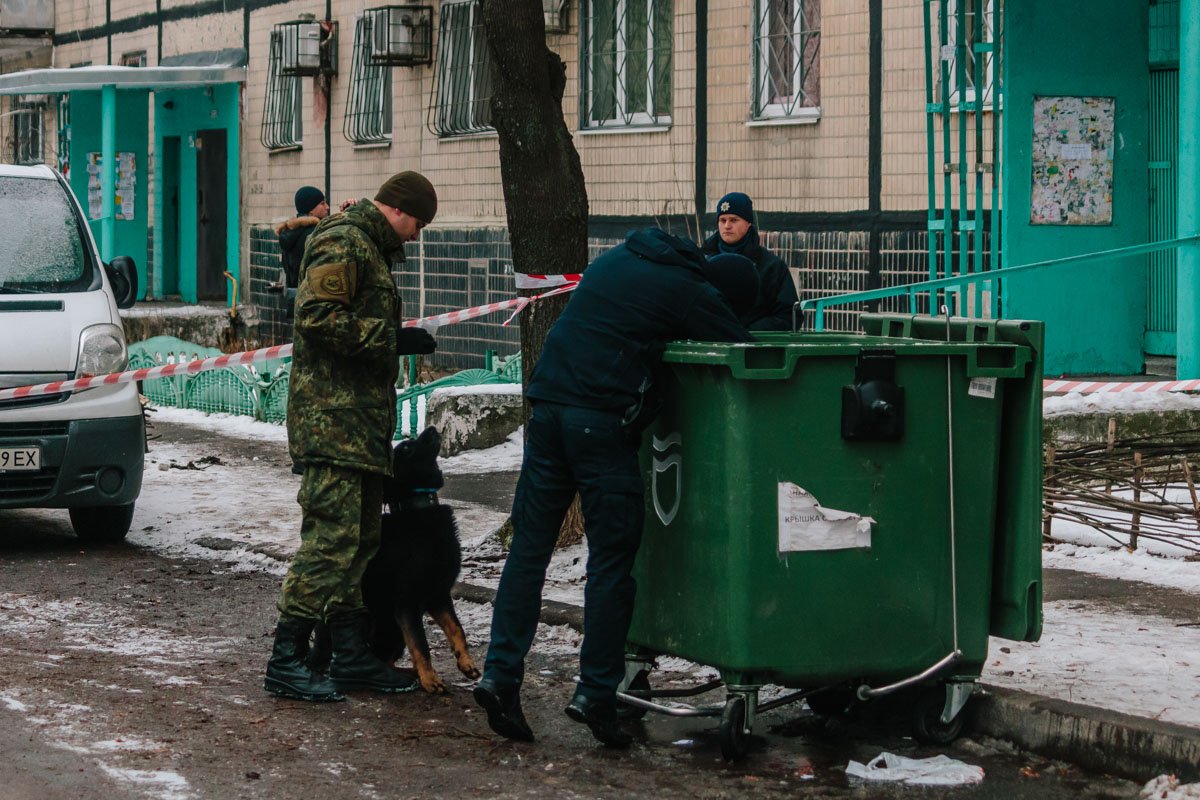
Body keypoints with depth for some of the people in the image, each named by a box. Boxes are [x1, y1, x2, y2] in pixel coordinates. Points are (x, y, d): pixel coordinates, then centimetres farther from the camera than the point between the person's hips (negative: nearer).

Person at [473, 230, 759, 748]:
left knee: (529, 547, 8)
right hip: (602, 421, -7)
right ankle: (596, 691, 2)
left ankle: (501, 673, 3)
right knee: (611, 559, 1)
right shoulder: (689, 291, 0)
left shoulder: (621, 259, 22)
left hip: (547, 408, 7)